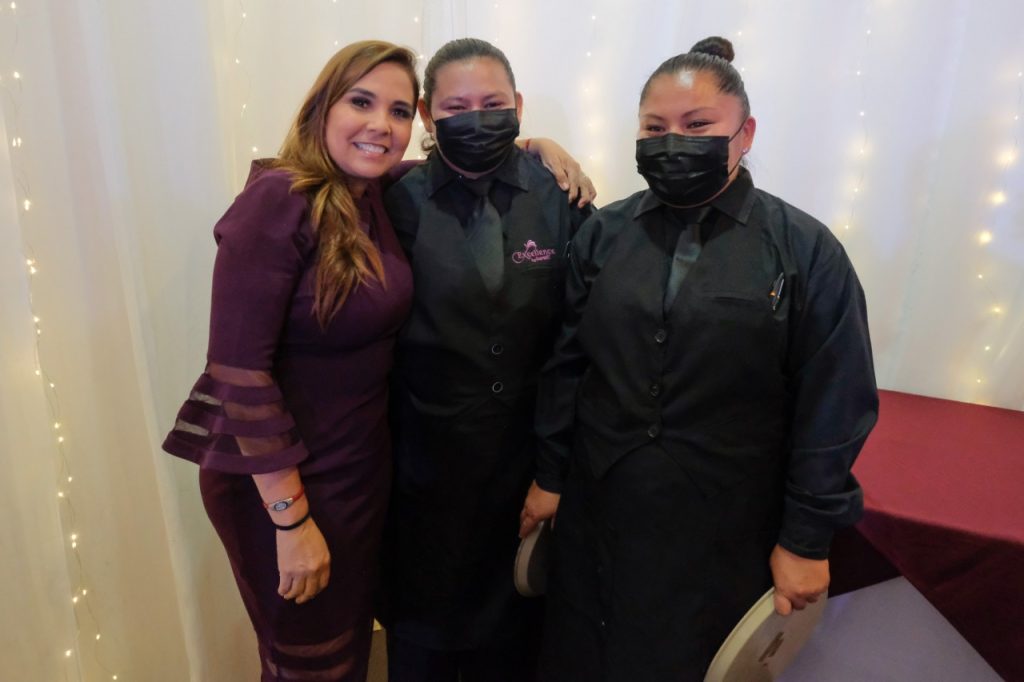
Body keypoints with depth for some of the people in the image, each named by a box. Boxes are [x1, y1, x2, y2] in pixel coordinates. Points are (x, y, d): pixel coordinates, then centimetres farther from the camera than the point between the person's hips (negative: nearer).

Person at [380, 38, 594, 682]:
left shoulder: (560, 196, -6)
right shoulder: (399, 201, -8)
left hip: (531, 444, 1)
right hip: (428, 453, -1)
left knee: (517, 609, 22)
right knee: (424, 622, 19)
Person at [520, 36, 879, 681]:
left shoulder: (807, 252, -8)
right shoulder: (603, 234, -1)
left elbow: (832, 408, -6)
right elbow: (565, 364, 3)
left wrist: (807, 539, -5)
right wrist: (550, 477, 6)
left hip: (725, 537, -2)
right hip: (595, 519, 3)